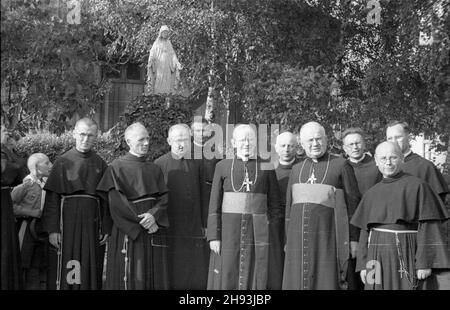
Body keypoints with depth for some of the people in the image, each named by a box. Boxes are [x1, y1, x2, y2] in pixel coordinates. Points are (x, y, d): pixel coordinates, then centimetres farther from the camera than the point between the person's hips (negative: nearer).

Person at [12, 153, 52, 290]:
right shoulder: (26, 185, -7)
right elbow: (11, 206, -11)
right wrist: (34, 212, -13)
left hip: (45, 231, 5)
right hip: (29, 231, -5)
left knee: (44, 270, 7)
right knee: (32, 270, -3)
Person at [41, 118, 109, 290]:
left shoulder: (100, 164, 8)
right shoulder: (62, 162, 1)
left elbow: (106, 199, 7)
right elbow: (52, 198, -3)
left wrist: (105, 229, 0)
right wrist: (52, 229, -10)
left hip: (92, 224, 2)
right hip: (67, 222, -2)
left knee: (90, 273, 5)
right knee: (64, 272, -2)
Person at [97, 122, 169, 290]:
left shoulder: (154, 169, 14)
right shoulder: (117, 167, -1)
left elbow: (164, 197, 4)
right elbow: (116, 201, -11)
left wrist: (153, 215, -15)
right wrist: (141, 221, -15)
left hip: (154, 230, 5)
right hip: (129, 233, -5)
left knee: (155, 278, 4)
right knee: (131, 278, -6)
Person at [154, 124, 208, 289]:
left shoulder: (195, 165, 9)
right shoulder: (160, 164, -3)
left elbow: (202, 197, 11)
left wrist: (205, 225, 7)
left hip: (194, 230, 4)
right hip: (170, 230, -3)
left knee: (196, 278, 6)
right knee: (173, 274, 2)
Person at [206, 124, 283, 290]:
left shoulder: (267, 167, 5)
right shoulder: (222, 166, 5)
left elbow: (274, 205, 6)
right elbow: (214, 204, 3)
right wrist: (213, 237, -5)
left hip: (258, 234, 0)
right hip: (229, 231, 0)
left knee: (255, 279, 0)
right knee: (226, 278, 0)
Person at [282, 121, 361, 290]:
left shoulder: (341, 165, 0)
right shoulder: (296, 170, 13)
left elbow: (352, 203, 0)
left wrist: (354, 239, -3)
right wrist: (288, 241, 13)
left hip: (327, 237, -4)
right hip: (299, 237, 4)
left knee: (327, 282, -4)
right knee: (297, 282, 4)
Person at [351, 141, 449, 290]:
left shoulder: (417, 186, -2)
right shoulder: (371, 194, 13)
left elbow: (428, 227, -7)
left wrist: (424, 263, -13)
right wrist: (363, 264, 7)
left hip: (406, 254, -4)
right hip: (377, 257, 4)